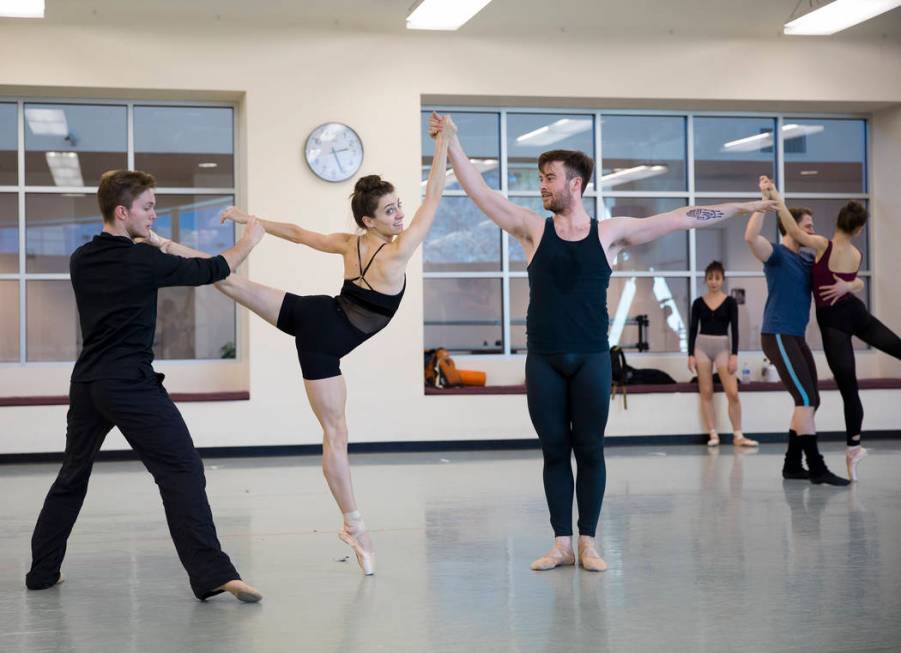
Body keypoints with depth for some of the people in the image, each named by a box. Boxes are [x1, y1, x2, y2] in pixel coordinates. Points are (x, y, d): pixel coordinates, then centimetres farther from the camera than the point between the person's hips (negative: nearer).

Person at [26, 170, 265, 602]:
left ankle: (42, 571, 27)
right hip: (131, 384, -7)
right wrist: (249, 241, 14)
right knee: (182, 472, -9)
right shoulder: (144, 262, -11)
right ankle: (212, 575, -17)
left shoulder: (81, 260, 6)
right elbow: (211, 270, -1)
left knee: (72, 476, 20)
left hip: (87, 383, 7)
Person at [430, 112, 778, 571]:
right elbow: (480, 193, -1)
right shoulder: (533, 229, 4)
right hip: (543, 360, 1)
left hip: (591, 359, -1)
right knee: (554, 450, 5)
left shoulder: (611, 232, 3)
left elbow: (682, 219, 4)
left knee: (589, 450, 3)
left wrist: (741, 208, 5)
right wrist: (452, 143, -10)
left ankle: (587, 542, 13)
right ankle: (561, 543, 13)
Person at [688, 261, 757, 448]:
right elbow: (693, 329, 5)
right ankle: (713, 434, 6)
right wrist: (691, 354, -2)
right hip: (702, 346, 1)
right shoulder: (698, 303, 4)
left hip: (723, 346, -1)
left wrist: (734, 355, -9)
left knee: (733, 393, -9)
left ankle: (738, 436, -1)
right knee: (706, 393, 1)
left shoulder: (730, 302, 1)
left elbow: (734, 329, -2)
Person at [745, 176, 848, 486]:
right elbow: (751, 237, -27)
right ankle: (816, 467, -13)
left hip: (796, 337, 9)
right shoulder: (777, 254, -8)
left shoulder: (808, 259, 15)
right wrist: (766, 199, -27)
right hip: (778, 336, -9)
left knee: (810, 401, 9)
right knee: (806, 399, -14)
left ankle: (792, 464, 16)